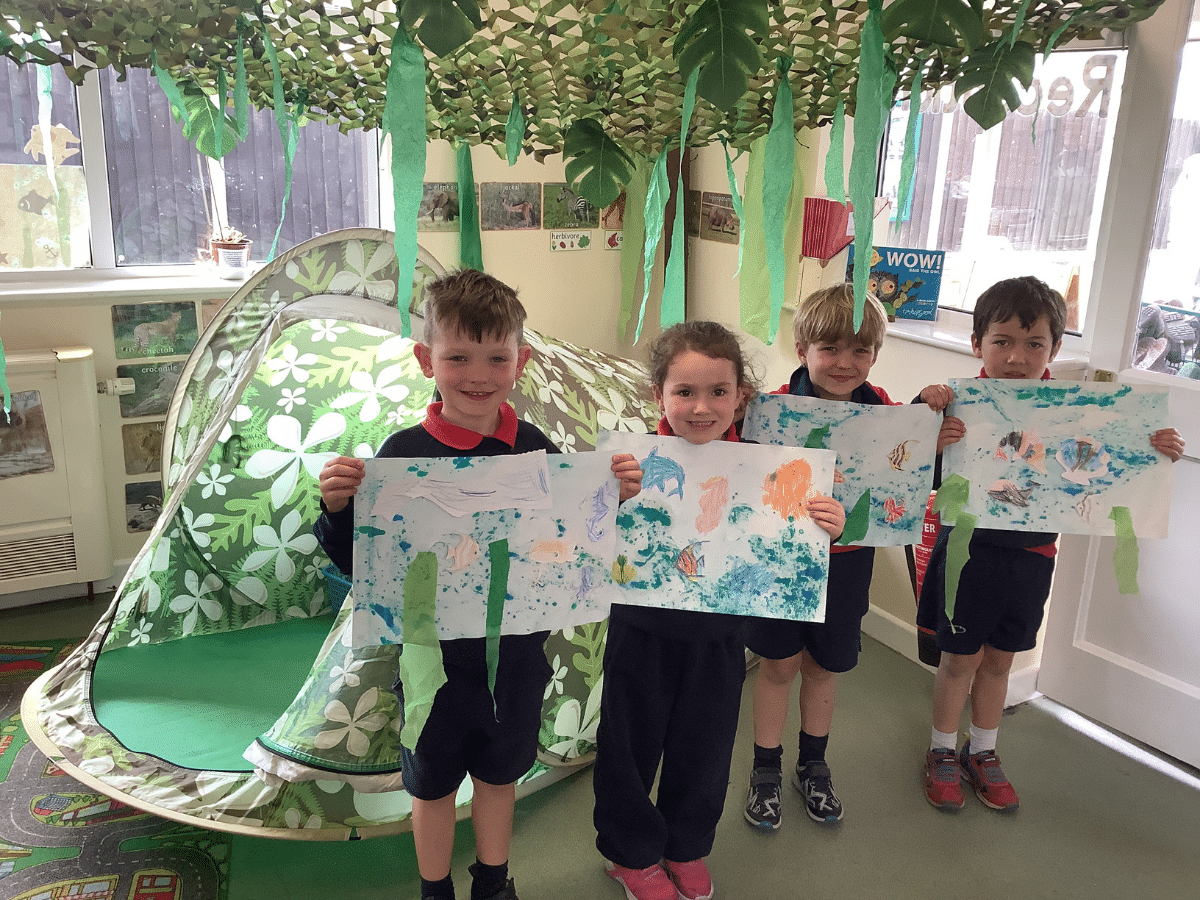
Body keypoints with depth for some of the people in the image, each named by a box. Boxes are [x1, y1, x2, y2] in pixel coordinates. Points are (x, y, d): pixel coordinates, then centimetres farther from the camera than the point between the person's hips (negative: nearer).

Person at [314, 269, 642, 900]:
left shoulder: (535, 449, -8)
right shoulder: (403, 455, -16)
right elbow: (357, 563, -10)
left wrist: (616, 497, -17)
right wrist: (337, 508, -28)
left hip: (516, 652, 2)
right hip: (433, 655, -2)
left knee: (499, 772, 23)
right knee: (433, 781, 19)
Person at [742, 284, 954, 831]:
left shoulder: (881, 408, -6)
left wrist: (926, 413, -11)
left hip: (846, 560, 3)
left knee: (824, 663, 18)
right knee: (780, 663, 10)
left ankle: (813, 766, 40)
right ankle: (766, 770, 31)